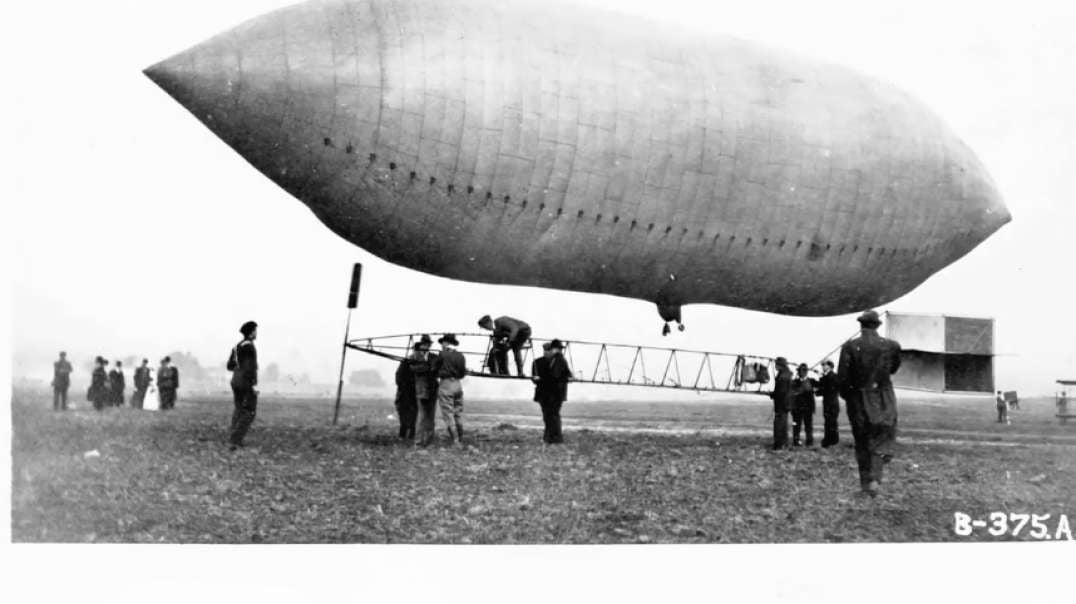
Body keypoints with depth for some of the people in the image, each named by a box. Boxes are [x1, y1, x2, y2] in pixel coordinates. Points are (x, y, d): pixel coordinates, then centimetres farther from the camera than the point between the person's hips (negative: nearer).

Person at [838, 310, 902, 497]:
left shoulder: (850, 346, -10)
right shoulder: (891, 346, -6)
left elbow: (842, 377, -10)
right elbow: (894, 368, 11)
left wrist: (846, 396, 6)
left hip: (858, 400, 0)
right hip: (883, 400, 0)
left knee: (862, 441, 14)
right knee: (882, 439, 8)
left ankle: (865, 482, 19)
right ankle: (875, 478, -11)